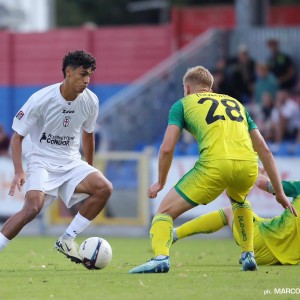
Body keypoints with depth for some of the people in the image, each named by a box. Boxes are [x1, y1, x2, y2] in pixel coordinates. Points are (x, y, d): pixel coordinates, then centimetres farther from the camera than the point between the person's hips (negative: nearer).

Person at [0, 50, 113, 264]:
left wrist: (90, 168, 25)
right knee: (33, 208, -29)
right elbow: (17, 136, -9)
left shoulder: (90, 101, -3)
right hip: (42, 161, -5)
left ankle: (67, 240, -9)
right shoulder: (41, 99, -16)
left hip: (72, 163, 5)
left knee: (104, 188, -20)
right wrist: (19, 172, -20)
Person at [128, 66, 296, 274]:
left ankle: (161, 257, -21)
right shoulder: (236, 103, 32)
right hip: (248, 166, 4)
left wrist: (161, 182, 25)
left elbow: (167, 149, 10)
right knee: (239, 199, 40)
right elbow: (265, 151, 27)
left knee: (165, 211, 7)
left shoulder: (183, 104, 21)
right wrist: (280, 193, 29)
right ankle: (248, 255, 31)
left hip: (214, 165, -4)